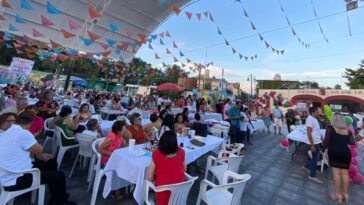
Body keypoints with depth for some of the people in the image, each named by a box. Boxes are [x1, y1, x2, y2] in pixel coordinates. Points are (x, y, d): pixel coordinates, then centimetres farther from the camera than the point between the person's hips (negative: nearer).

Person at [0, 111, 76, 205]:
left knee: (51, 162, 20)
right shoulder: (22, 133, -27)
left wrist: (39, 155, 5)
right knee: (59, 176, -3)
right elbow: (39, 149, -15)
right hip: (16, 180, -10)